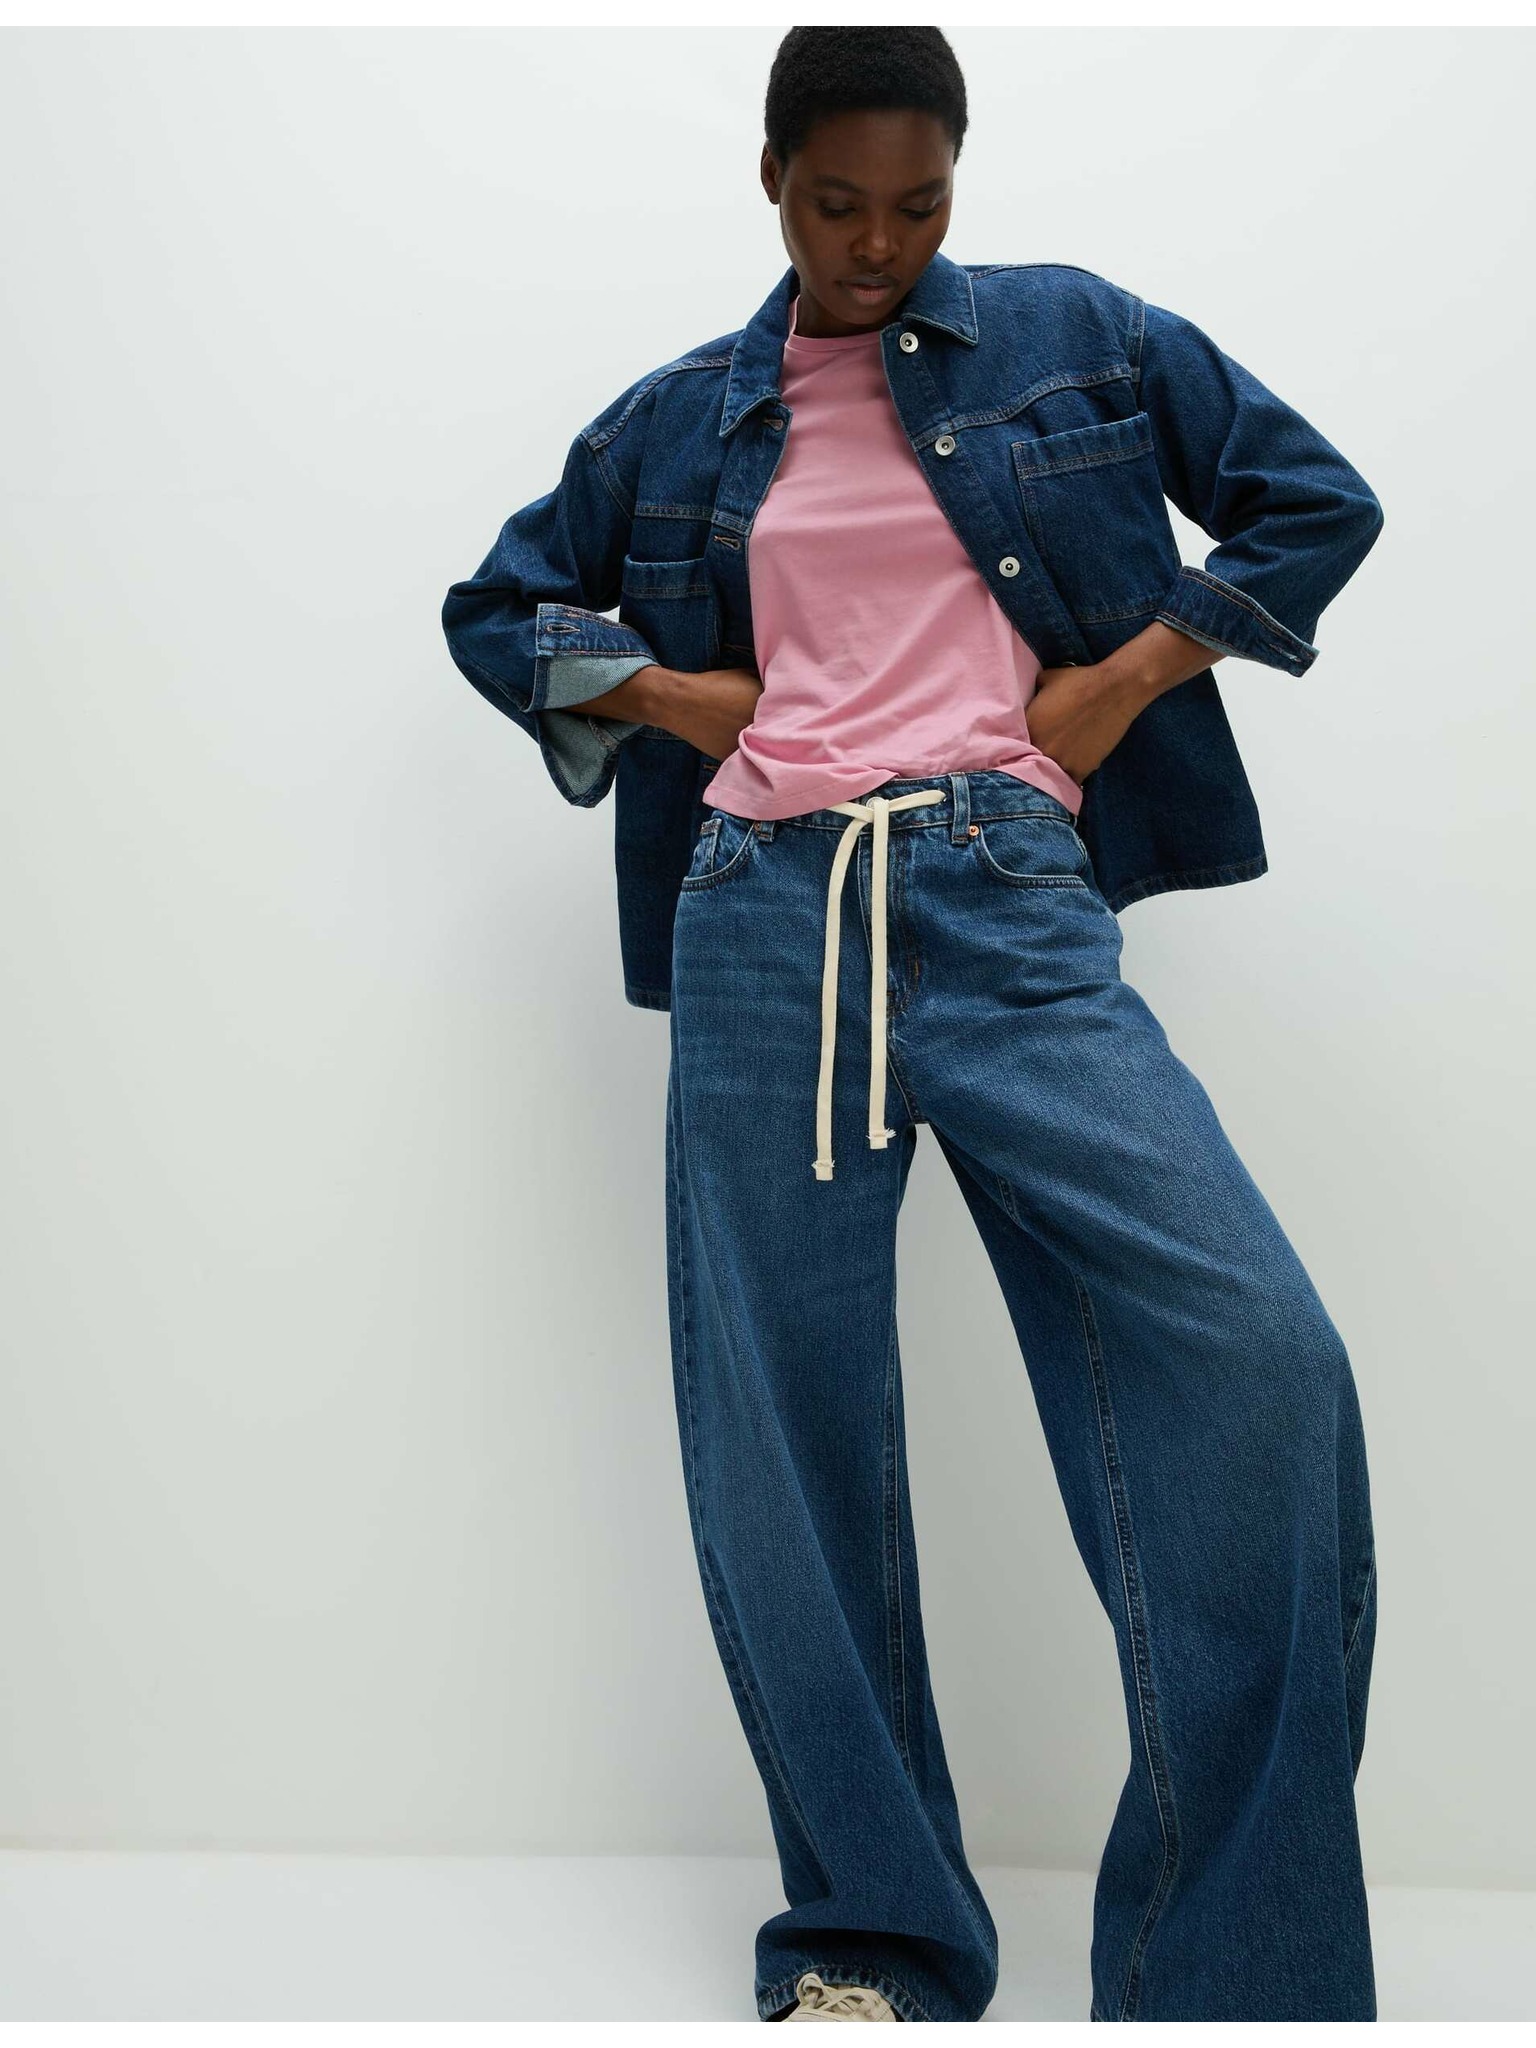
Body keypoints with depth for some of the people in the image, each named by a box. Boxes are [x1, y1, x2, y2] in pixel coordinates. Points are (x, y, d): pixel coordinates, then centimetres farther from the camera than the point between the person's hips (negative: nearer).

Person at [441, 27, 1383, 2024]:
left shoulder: (1076, 336, 13)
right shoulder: (680, 419, 17)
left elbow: (1317, 500, 16)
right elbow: (496, 606, 26)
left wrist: (1128, 676, 3)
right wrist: (670, 694, 8)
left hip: (1005, 897, -2)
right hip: (766, 911, 2)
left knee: (1256, 1362, -22)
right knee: (784, 1435, -1)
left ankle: (1233, 1967, -9)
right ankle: (870, 1941, 15)